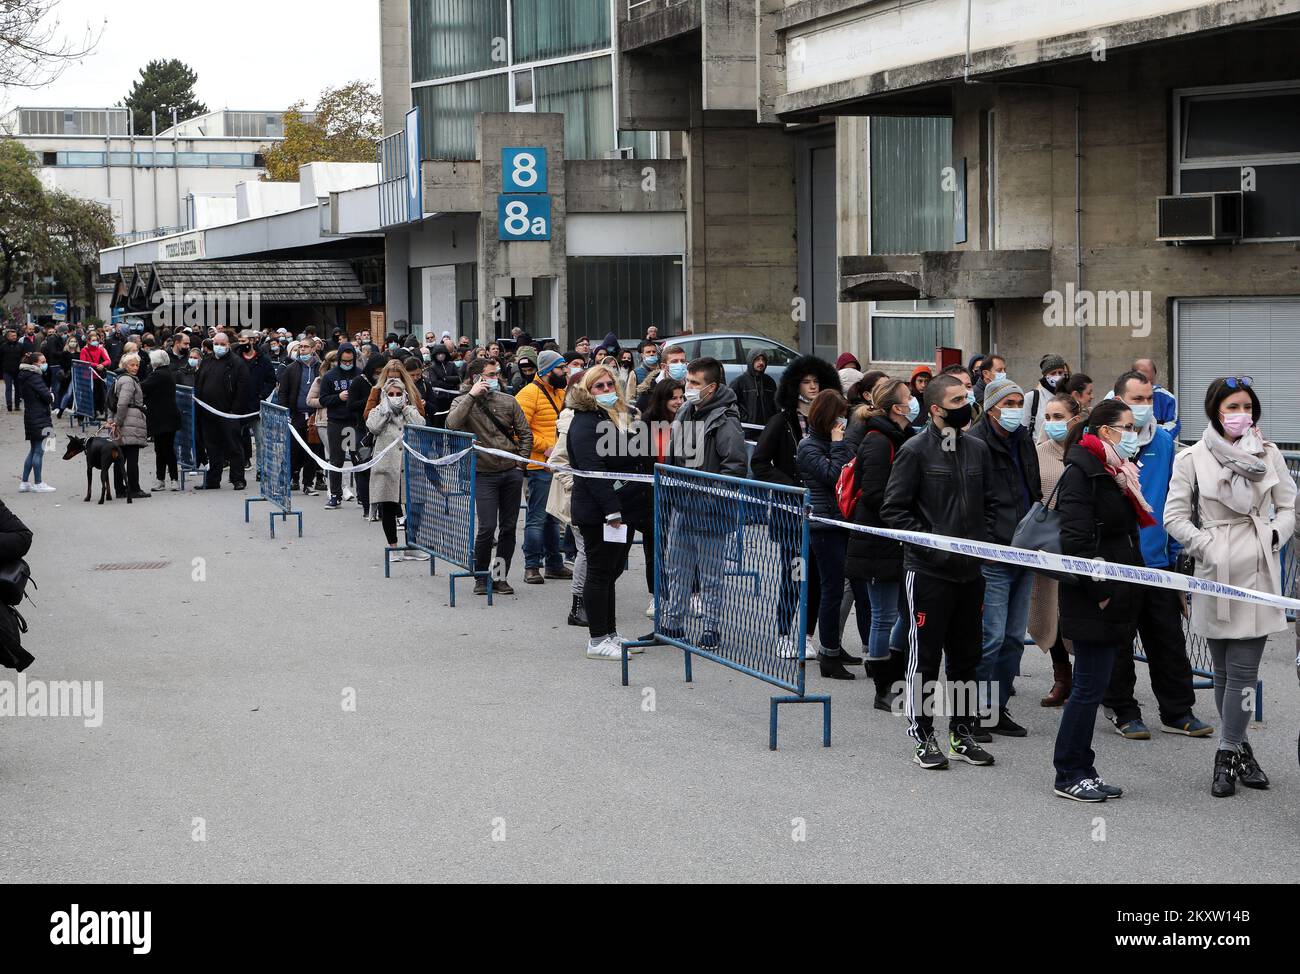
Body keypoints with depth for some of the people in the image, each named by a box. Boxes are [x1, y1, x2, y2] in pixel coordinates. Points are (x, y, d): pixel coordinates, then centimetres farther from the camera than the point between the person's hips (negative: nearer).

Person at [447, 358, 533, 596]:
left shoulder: (507, 400, 7)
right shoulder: (463, 402, 0)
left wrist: (520, 463, 3)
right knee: (487, 527, -10)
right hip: (484, 475, -3)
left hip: (511, 473, 3)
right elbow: (452, 424, -22)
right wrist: (472, 396, -19)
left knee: (508, 527, 5)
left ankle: (500, 577, 15)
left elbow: (525, 433, 12)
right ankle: (481, 578, 5)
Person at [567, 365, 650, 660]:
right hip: (599, 511, -9)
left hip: (624, 509, 9)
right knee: (600, 572, -3)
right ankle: (598, 641, 1)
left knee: (611, 571, 14)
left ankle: (609, 634, 22)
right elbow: (592, 468, -21)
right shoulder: (585, 422, -13)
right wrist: (611, 510, -25)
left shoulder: (625, 415, 16)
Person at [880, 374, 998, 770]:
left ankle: (963, 733, 22)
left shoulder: (977, 449, 10)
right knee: (925, 655, 0)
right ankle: (922, 736, 9)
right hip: (928, 571, -6)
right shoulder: (915, 451, -8)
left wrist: (981, 539, 4)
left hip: (970, 570, 6)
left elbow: (990, 503, 20)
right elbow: (893, 509, -9)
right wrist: (930, 542, -14)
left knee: (966, 655, 12)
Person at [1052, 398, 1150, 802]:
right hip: (1091, 601, -9)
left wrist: (1125, 595, 16)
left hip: (1115, 599, 9)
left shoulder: (1115, 472, 17)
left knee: (1093, 685, 11)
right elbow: (1076, 541, -20)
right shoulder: (1081, 472, -13)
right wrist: (1099, 591, -18)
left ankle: (1082, 769, 17)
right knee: (1090, 685, -5)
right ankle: (1069, 775, 3)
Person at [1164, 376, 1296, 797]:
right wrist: (1207, 547, -8)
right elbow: (1174, 516, 1)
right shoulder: (1192, 459, 1)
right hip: (1216, 573, -1)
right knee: (1224, 673, 6)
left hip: (1260, 571, 1)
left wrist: (1274, 535, -2)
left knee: (1243, 671, -3)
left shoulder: (1269, 454, 8)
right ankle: (1240, 748, 19)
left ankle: (1228, 756, 5)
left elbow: (1289, 506, 14)